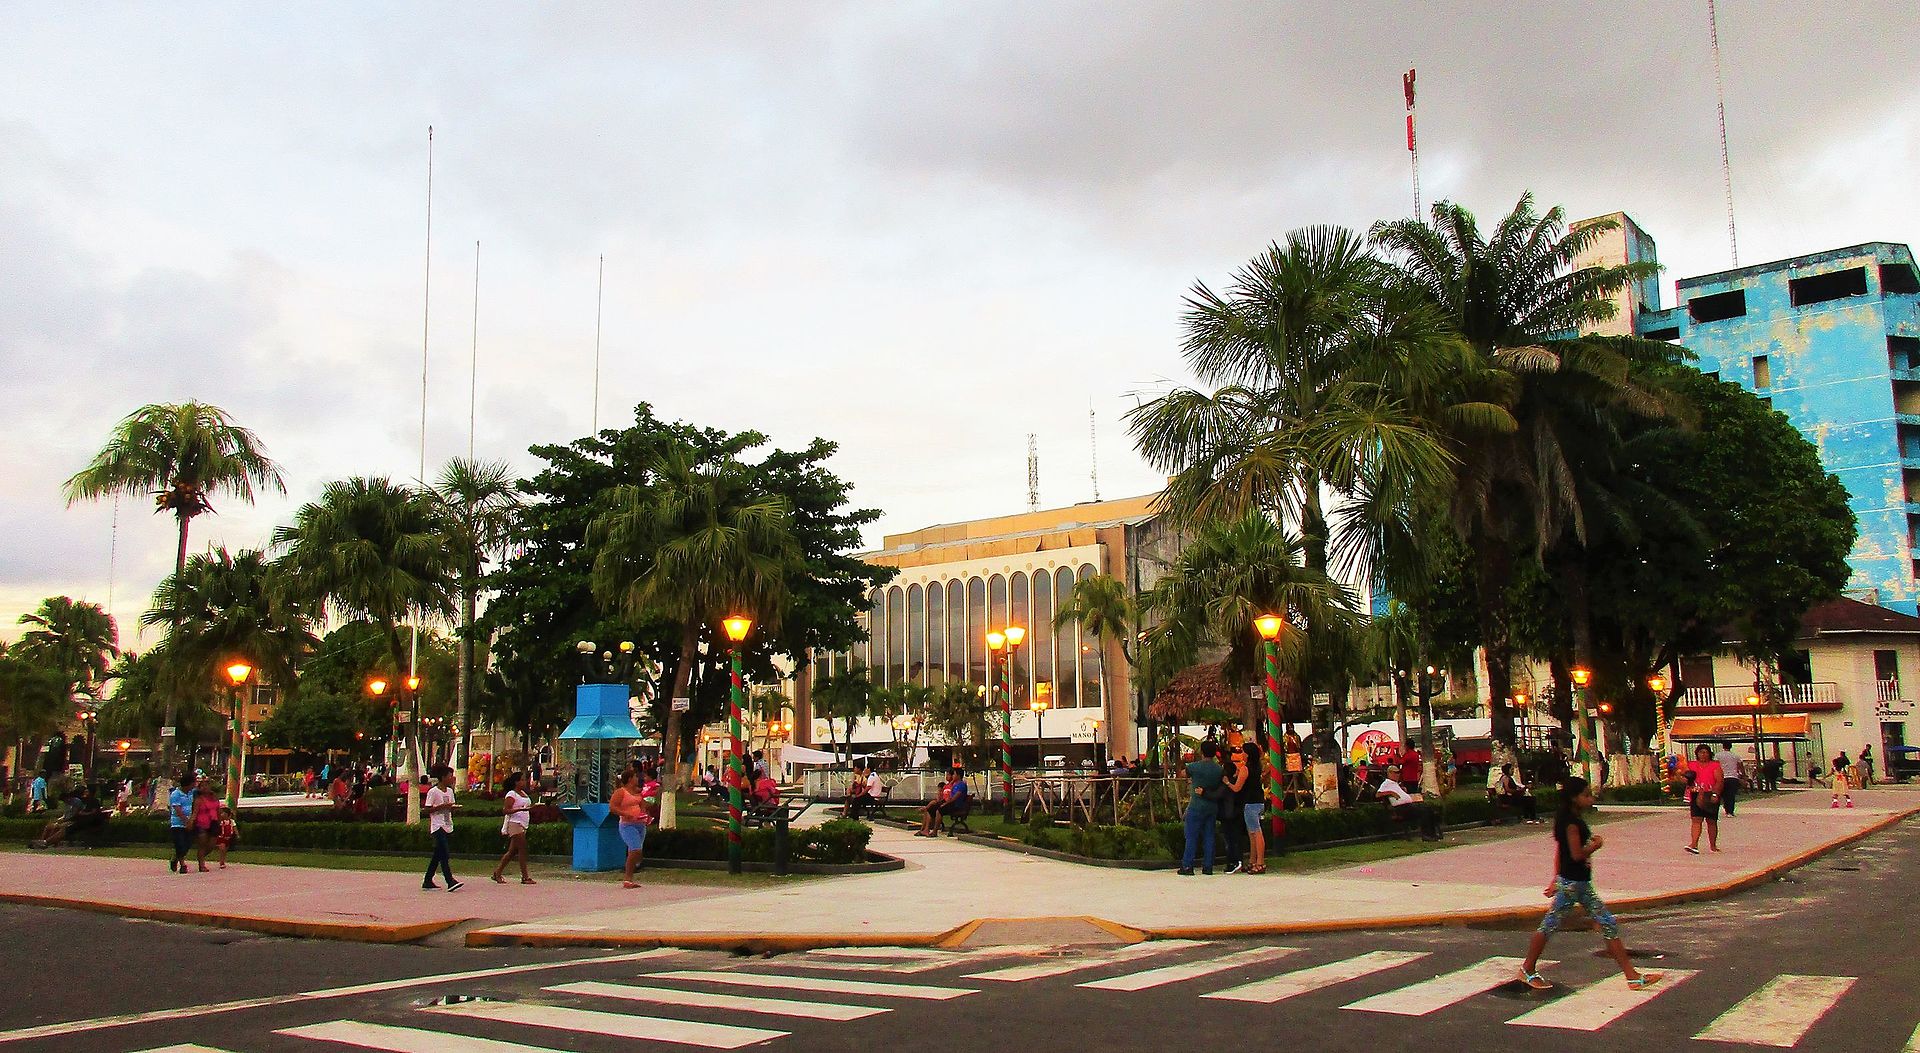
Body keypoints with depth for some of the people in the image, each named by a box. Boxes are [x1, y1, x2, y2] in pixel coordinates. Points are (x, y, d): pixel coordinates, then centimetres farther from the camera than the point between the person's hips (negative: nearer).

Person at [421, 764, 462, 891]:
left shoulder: (450, 791, 13)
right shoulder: (433, 792, -8)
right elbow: (428, 810, -10)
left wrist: (454, 807, -3)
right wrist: (442, 806, -20)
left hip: (448, 826, 8)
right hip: (438, 826, -8)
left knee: (438, 855, 12)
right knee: (445, 854, -15)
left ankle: (428, 881, 20)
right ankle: (450, 882, -20)